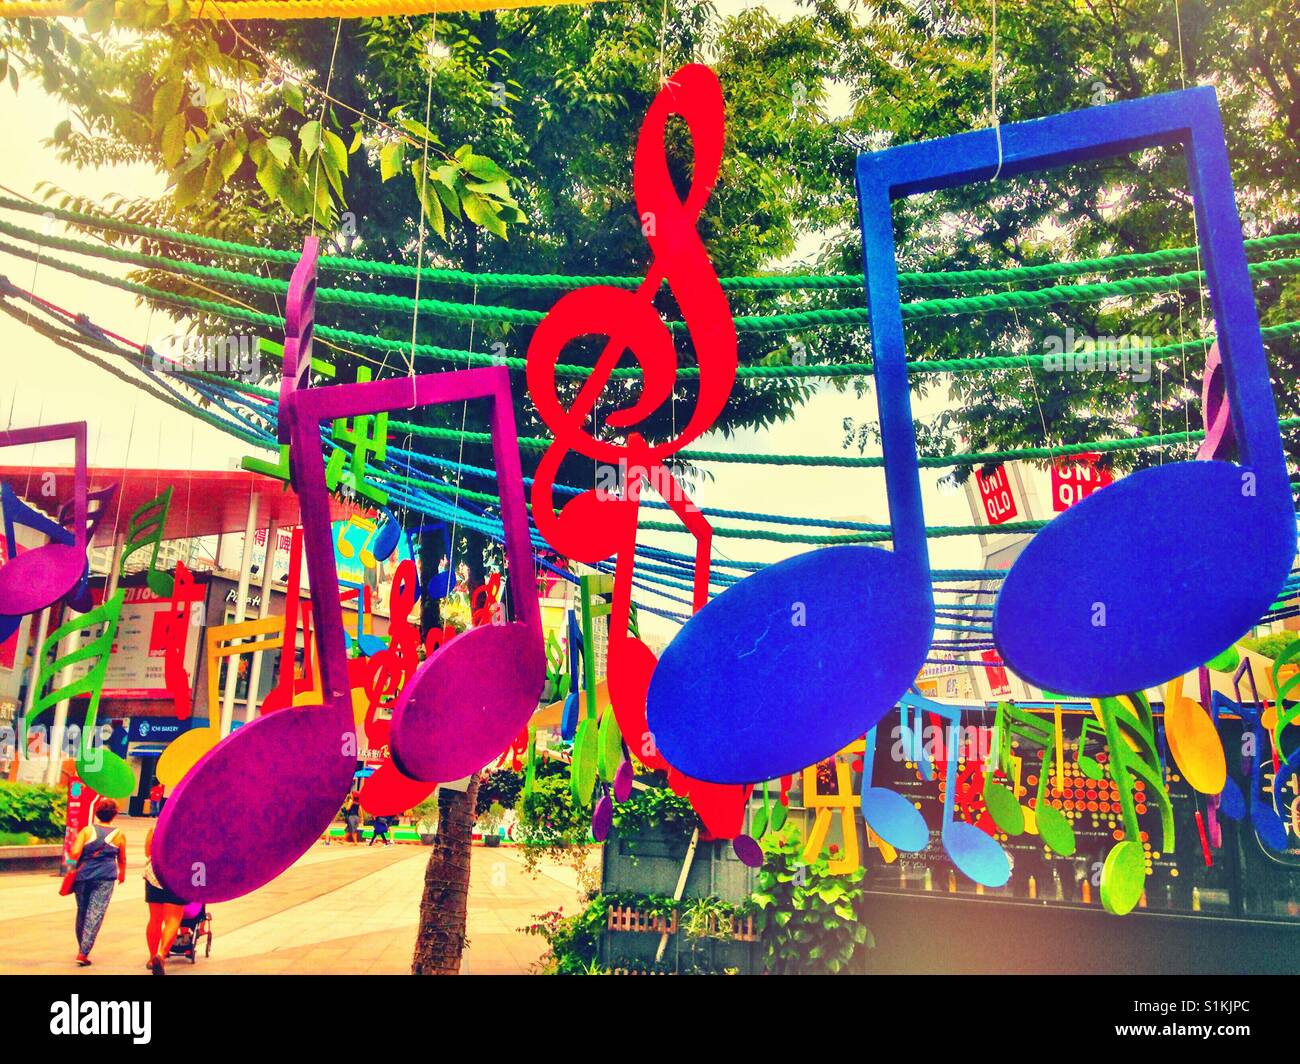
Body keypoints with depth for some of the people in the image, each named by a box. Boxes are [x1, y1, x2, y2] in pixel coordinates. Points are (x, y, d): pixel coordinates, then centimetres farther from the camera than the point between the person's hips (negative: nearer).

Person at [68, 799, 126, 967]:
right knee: (95, 915, -1)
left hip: (83, 876, 2)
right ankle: (83, 953, -6)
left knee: (82, 912, 17)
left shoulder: (87, 830, 3)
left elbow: (75, 853, -9)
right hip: (105, 878, -2)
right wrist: (122, 874, 32)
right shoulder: (119, 835, 4)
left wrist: (74, 868, 11)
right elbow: (122, 860, 14)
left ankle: (81, 947, 30)